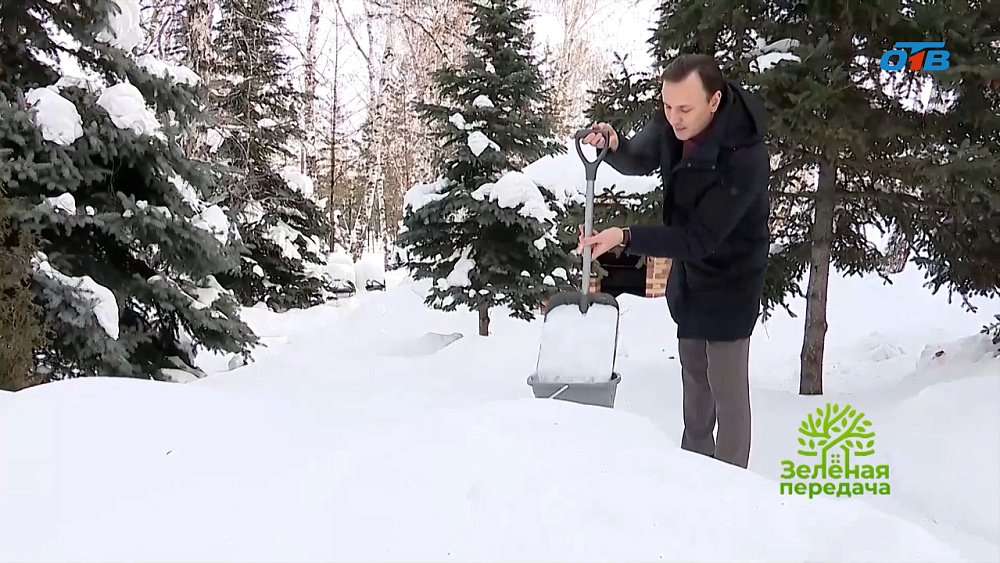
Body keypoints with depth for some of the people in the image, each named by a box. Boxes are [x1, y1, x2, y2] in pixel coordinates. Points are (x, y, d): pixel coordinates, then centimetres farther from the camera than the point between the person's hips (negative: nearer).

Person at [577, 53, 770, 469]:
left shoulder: (746, 158, -36)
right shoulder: (671, 122, -15)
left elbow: (698, 239, -33)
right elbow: (639, 161, 5)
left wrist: (625, 236, -38)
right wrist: (613, 146, -18)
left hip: (729, 279, -8)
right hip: (688, 269, 8)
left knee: (727, 387, -2)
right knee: (694, 374, 21)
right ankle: (695, 462, 40)